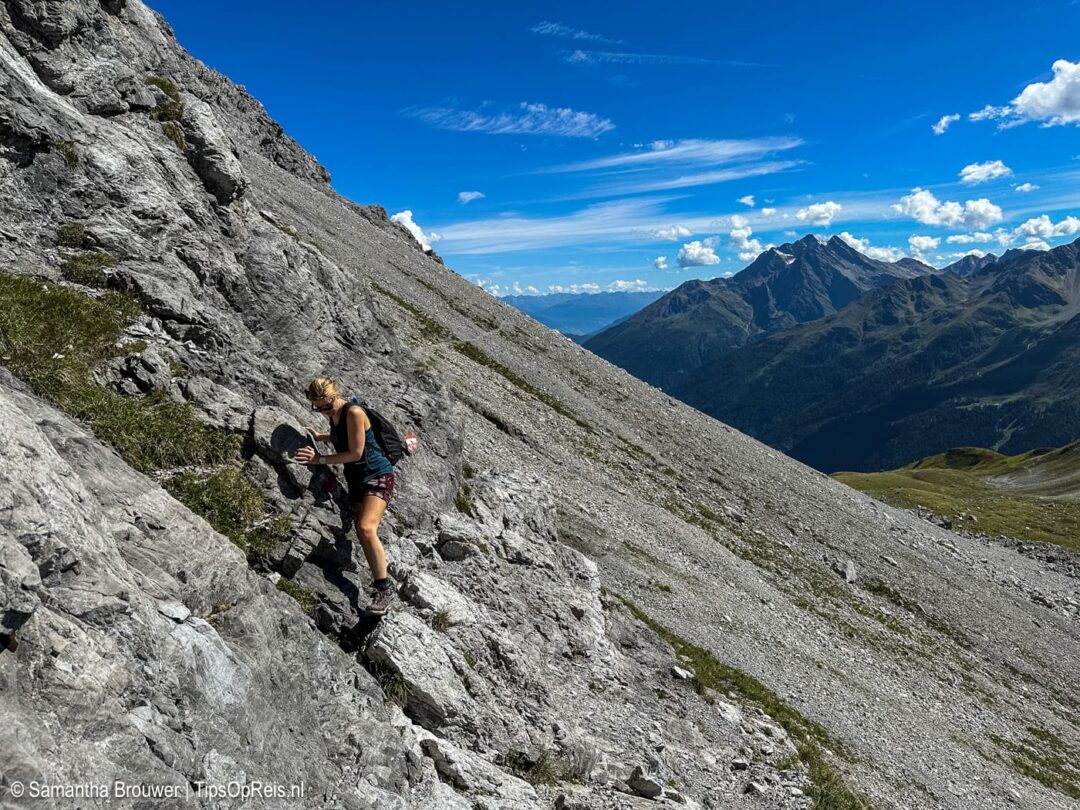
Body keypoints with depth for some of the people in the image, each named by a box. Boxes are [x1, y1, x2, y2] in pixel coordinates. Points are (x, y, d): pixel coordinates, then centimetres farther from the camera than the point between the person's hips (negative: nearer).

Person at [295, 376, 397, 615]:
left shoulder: (353, 412, -18)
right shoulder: (333, 414, 7)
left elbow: (356, 453, -18)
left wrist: (321, 459, -15)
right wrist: (319, 436, 12)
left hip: (378, 475, -9)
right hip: (356, 479, 9)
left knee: (366, 528, -25)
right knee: (362, 533, 6)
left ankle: (385, 588, -20)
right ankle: (379, 583, 14)